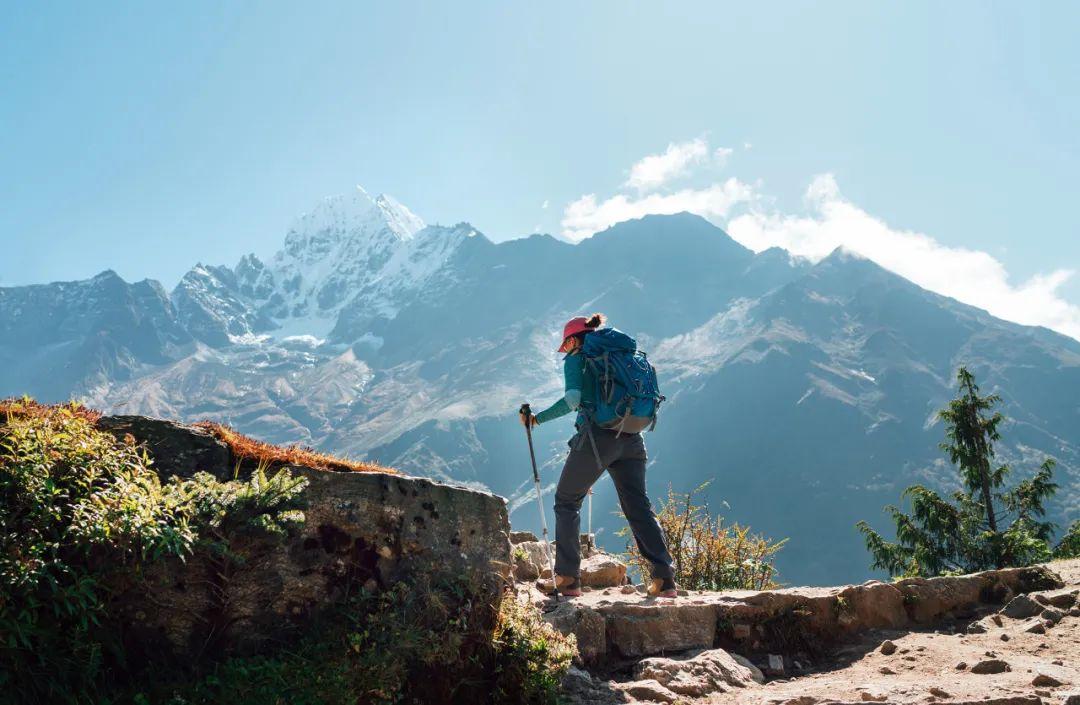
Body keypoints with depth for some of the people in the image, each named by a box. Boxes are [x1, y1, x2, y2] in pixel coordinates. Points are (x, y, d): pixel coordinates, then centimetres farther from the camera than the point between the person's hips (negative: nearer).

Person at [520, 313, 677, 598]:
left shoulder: (577, 359, 4)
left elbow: (573, 400, -11)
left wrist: (537, 419, -3)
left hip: (597, 436, -5)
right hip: (631, 439, 5)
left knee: (567, 501, 11)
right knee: (639, 506, 9)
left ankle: (568, 578, 6)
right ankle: (664, 578, -2)